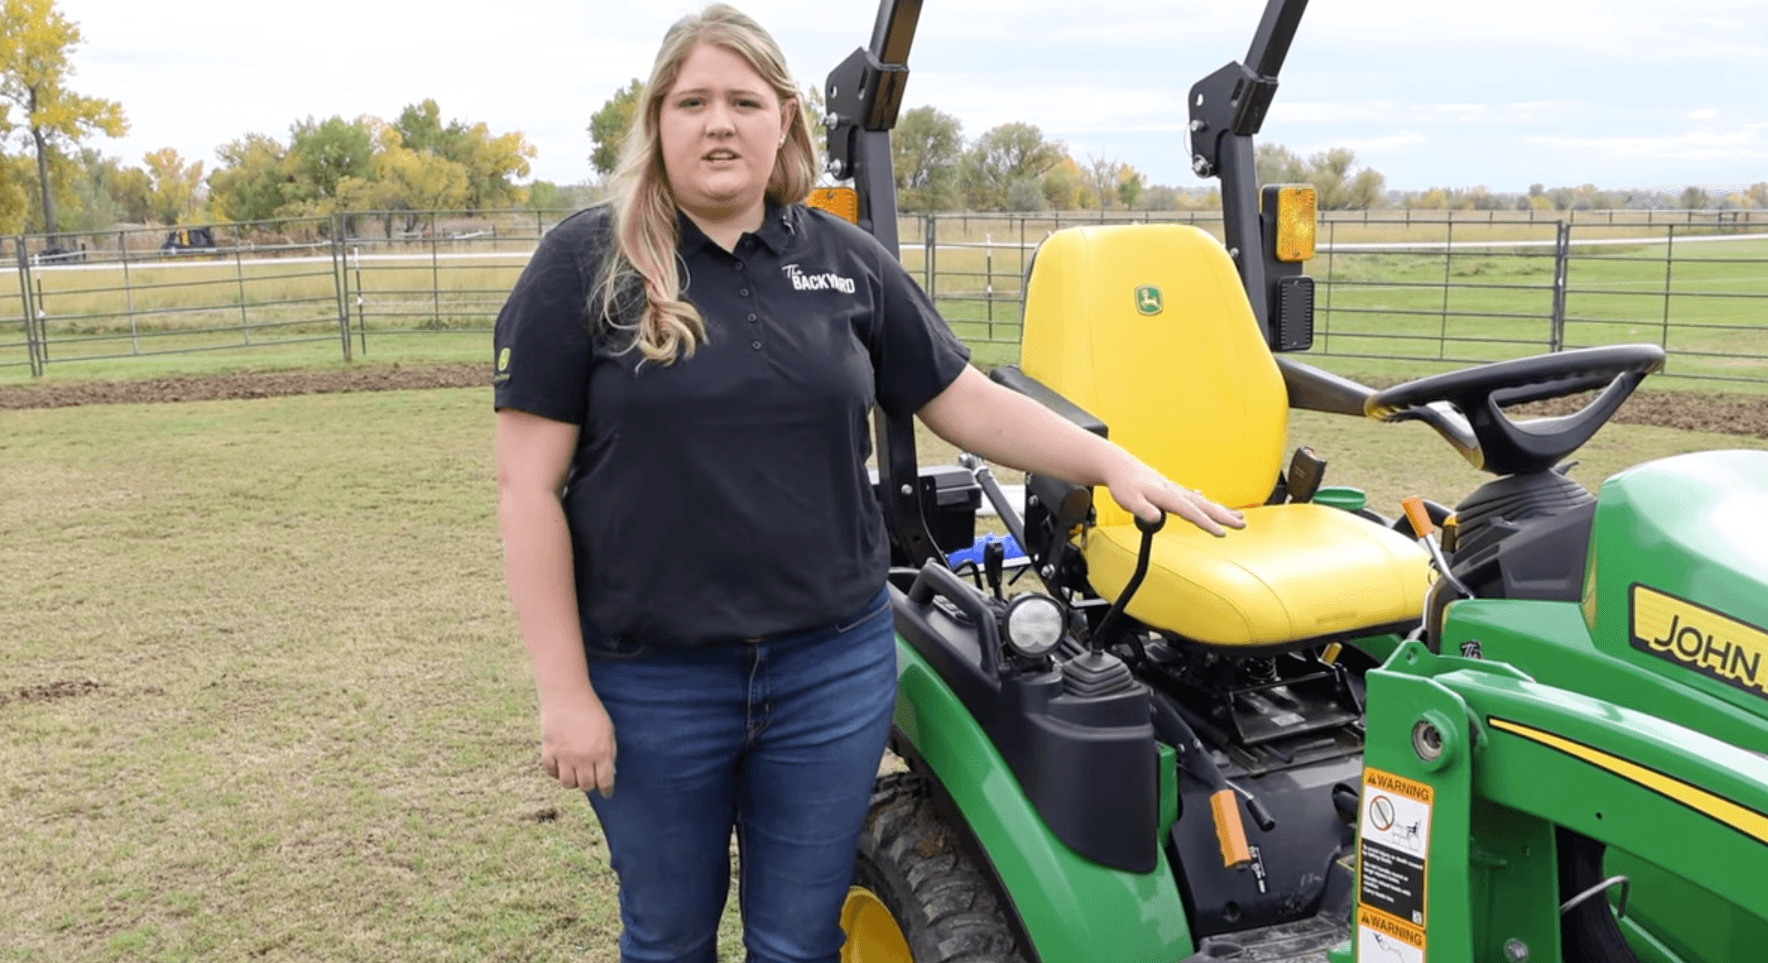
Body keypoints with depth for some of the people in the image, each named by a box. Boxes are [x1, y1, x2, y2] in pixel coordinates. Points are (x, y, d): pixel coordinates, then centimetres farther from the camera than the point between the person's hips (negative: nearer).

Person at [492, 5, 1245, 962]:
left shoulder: (847, 262, 3)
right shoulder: (585, 264, -6)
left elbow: (967, 403, 9)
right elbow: (529, 486, -8)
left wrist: (1113, 463, -1)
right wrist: (564, 690, -10)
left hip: (833, 666, 2)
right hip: (651, 679, -2)